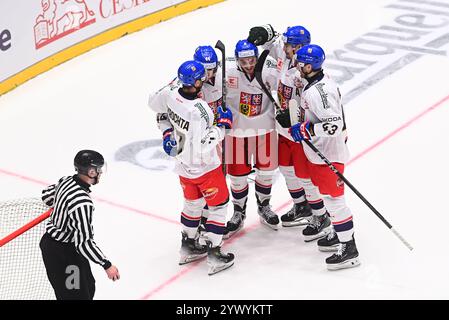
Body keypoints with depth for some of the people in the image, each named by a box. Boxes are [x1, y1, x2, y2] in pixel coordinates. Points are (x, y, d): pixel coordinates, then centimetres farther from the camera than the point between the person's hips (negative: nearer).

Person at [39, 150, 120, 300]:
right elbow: (84, 242, -30)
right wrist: (107, 265, -23)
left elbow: (47, 195, 18)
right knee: (76, 294, -3)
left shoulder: (66, 181, -4)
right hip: (63, 255, -10)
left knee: (88, 286, 21)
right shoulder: (82, 203, -31)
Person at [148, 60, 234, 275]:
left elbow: (156, 106, 11)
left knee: (192, 202, 27)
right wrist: (222, 125, -25)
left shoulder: (170, 96, -12)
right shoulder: (198, 111, -35)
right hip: (205, 167, -7)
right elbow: (202, 147, -34)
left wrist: (167, 132, 15)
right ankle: (213, 252, 14)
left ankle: (188, 246, 39)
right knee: (218, 205, 12)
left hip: (183, 165, 7)